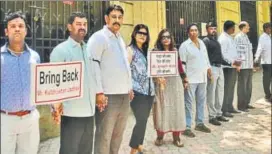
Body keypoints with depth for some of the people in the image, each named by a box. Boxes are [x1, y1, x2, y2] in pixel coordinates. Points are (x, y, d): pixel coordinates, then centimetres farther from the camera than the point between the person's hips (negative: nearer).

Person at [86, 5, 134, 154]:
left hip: (124, 94, 8)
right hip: (108, 95, -8)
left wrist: (129, 87, 20)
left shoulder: (120, 38, 19)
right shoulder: (98, 37, -6)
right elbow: (93, 65, -14)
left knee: (118, 134, 16)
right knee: (104, 135, 1)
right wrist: (99, 92, -19)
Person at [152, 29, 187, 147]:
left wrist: (185, 79, 14)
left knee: (176, 109, 7)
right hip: (161, 83, -3)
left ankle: (176, 137, 19)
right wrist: (158, 76, -24)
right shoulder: (155, 51, -1)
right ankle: (160, 136, 17)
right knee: (162, 109, 2)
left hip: (175, 82, 4)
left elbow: (180, 66, 13)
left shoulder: (175, 51, 10)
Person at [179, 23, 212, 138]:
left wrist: (209, 72, 16)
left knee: (201, 101, 14)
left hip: (202, 78, 7)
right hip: (191, 79, -7)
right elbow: (182, 64, -12)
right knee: (188, 103, -3)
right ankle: (186, 127, 4)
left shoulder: (202, 43, 13)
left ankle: (200, 123, 28)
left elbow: (206, 59, 19)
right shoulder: (185, 45, -8)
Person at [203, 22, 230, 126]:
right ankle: (212, 116, 7)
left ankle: (218, 114, 25)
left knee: (220, 92, 13)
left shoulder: (216, 40, 19)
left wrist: (230, 63, 18)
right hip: (212, 68, -8)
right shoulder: (206, 41, -6)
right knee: (211, 93, -2)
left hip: (219, 68, 9)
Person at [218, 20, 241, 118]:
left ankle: (230, 107, 23)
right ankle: (224, 110, 0)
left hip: (234, 66, 9)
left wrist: (237, 61, 11)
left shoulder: (230, 37, 18)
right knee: (227, 88, -7)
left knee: (231, 88, 14)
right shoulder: (223, 38, -12)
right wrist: (233, 62, -21)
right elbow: (223, 54, -20)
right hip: (228, 66, -9)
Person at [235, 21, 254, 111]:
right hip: (243, 66, -9)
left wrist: (252, 64, 18)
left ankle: (246, 103, 23)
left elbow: (249, 51, 20)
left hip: (249, 66, 9)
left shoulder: (246, 37, 18)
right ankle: (241, 106, 4)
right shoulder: (238, 37, -9)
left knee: (249, 86, 13)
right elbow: (237, 51, -14)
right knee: (242, 86, -4)